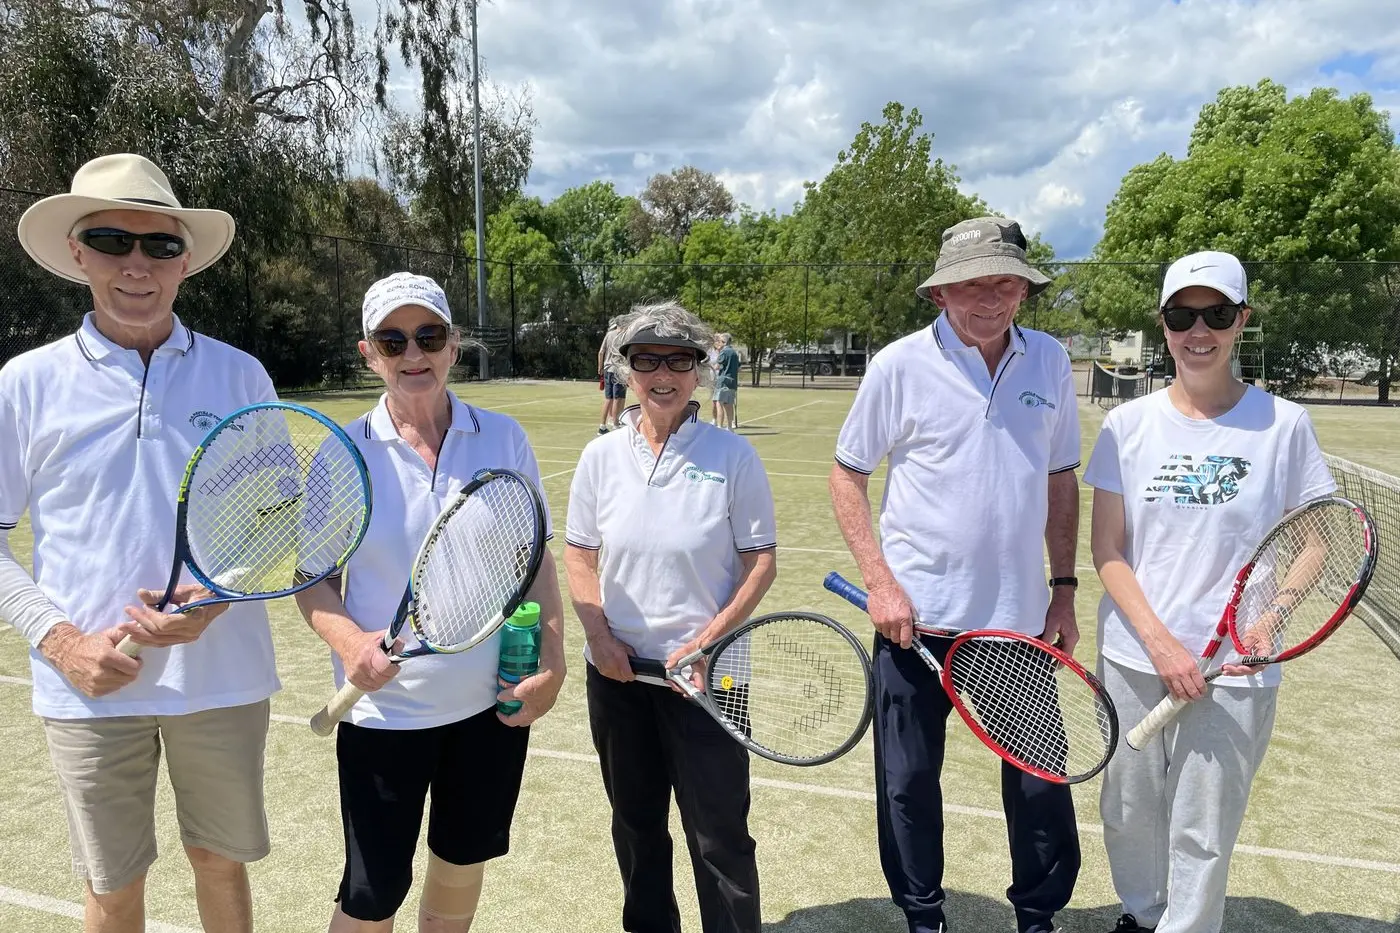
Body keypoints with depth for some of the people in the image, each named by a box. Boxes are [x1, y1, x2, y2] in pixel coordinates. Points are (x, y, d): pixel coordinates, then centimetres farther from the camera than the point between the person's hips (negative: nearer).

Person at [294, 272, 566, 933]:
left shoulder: (504, 438, -3)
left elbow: (537, 561, 4)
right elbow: (313, 577, -1)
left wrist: (551, 661, -6)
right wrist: (348, 640, -22)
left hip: (493, 703, 2)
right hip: (384, 711, -2)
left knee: (462, 867, 19)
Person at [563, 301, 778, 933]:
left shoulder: (732, 456, -9)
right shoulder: (601, 457, 0)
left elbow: (760, 561, -6)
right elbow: (579, 555, 7)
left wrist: (708, 639, -16)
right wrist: (598, 635, -7)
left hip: (706, 672, -3)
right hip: (618, 668, 4)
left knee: (720, 833, 3)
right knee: (635, 820, 20)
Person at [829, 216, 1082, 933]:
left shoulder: (1049, 361, 3)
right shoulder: (900, 364, -7)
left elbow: (1060, 481, 12)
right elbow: (847, 474, -1)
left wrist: (1064, 590, 8)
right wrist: (879, 581, -10)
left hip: (1022, 616, 2)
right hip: (917, 612, -2)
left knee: (1041, 782, 9)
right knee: (908, 781, 10)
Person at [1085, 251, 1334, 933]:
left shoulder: (1283, 424, -5)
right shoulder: (1129, 424, -2)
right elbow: (1107, 550, -1)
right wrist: (1159, 640, -13)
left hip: (1235, 667, -2)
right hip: (1132, 655, 2)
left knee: (1201, 835, 8)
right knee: (1128, 812, 16)